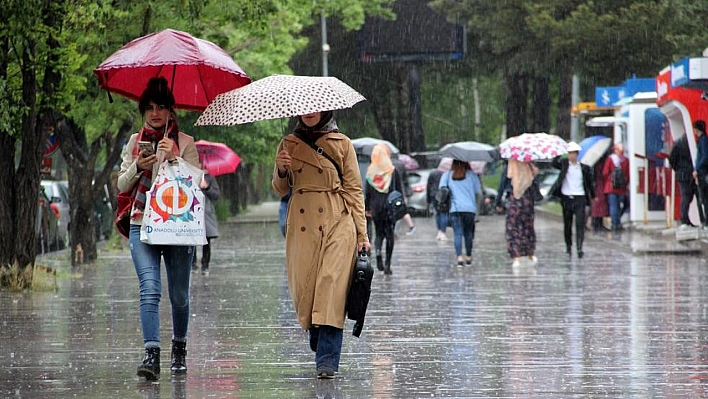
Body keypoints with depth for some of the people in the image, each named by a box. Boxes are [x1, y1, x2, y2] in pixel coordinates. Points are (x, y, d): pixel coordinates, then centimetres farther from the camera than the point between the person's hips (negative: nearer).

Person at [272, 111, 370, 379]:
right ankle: (319, 343, 24)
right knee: (303, 287, -2)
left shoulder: (342, 144, 6)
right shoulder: (288, 145, 13)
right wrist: (281, 170, -7)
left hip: (337, 224, -3)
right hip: (302, 225, 3)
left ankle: (327, 360, -16)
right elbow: (280, 190, 15)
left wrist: (362, 233, 0)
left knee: (332, 283, -14)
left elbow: (354, 190, 5)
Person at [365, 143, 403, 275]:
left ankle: (378, 250, -16)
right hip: (390, 207, -1)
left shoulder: (370, 171, -1)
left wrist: (367, 208, 11)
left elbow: (367, 192, 3)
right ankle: (387, 264, 1)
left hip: (376, 206, 1)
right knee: (389, 234, 6)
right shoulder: (393, 170, -6)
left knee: (379, 234, 14)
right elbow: (399, 190, -5)